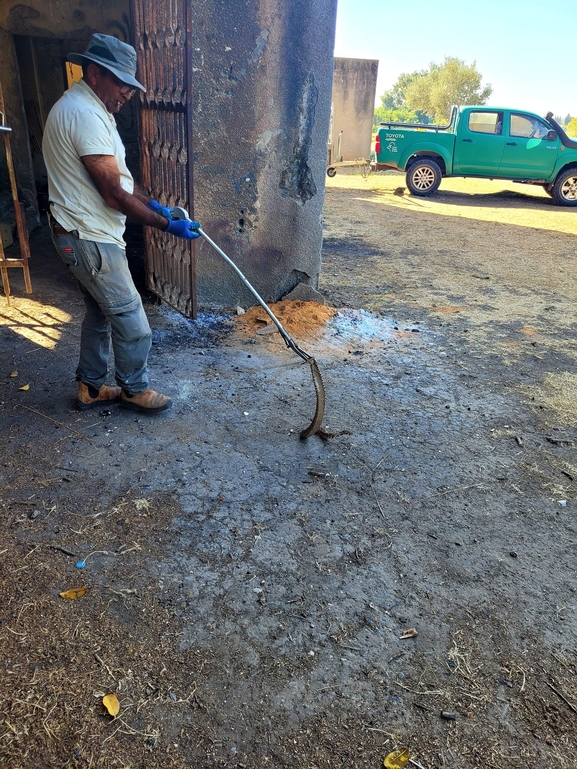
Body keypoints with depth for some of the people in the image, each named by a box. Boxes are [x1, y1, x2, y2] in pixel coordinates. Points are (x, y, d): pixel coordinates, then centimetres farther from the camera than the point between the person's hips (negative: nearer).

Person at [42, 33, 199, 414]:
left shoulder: (82, 107, 14)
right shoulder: (86, 115, -21)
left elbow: (117, 175, 18)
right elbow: (114, 194, -23)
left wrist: (154, 203, 7)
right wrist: (169, 226, -16)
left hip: (84, 235, 11)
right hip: (90, 239, -11)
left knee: (101, 312, 19)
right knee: (131, 319, 1)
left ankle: (92, 387, 30)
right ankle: (134, 389, 19)